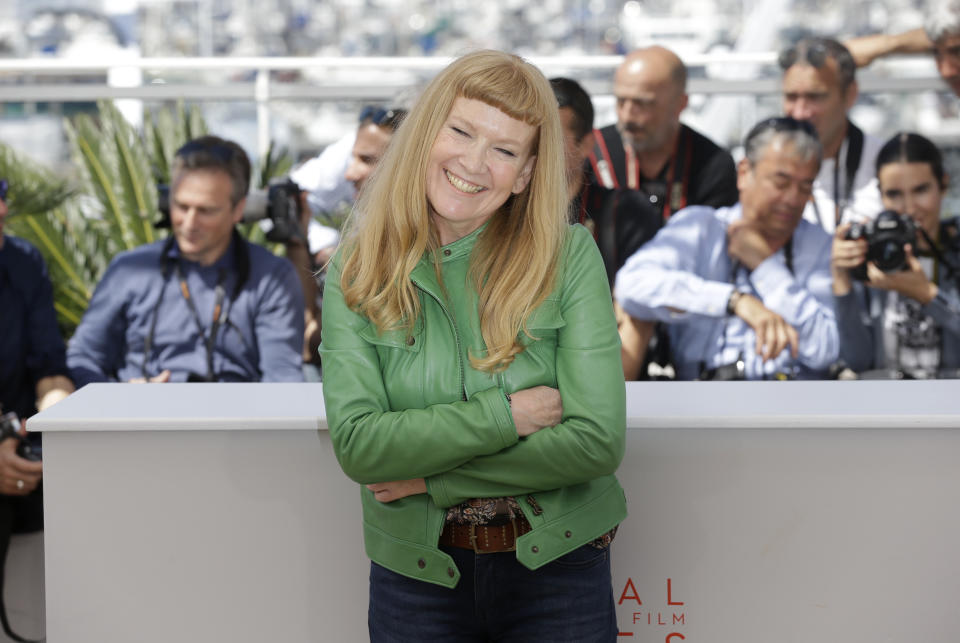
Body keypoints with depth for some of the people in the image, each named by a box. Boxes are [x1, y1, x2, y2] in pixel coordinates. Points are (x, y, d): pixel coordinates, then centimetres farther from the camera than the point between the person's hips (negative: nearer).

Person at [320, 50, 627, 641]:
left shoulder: (569, 256, -9)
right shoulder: (354, 274, -4)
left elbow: (598, 441, -16)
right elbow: (357, 445, -14)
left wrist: (433, 478, -14)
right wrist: (501, 415, -19)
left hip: (557, 569, -1)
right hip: (416, 574, 1)